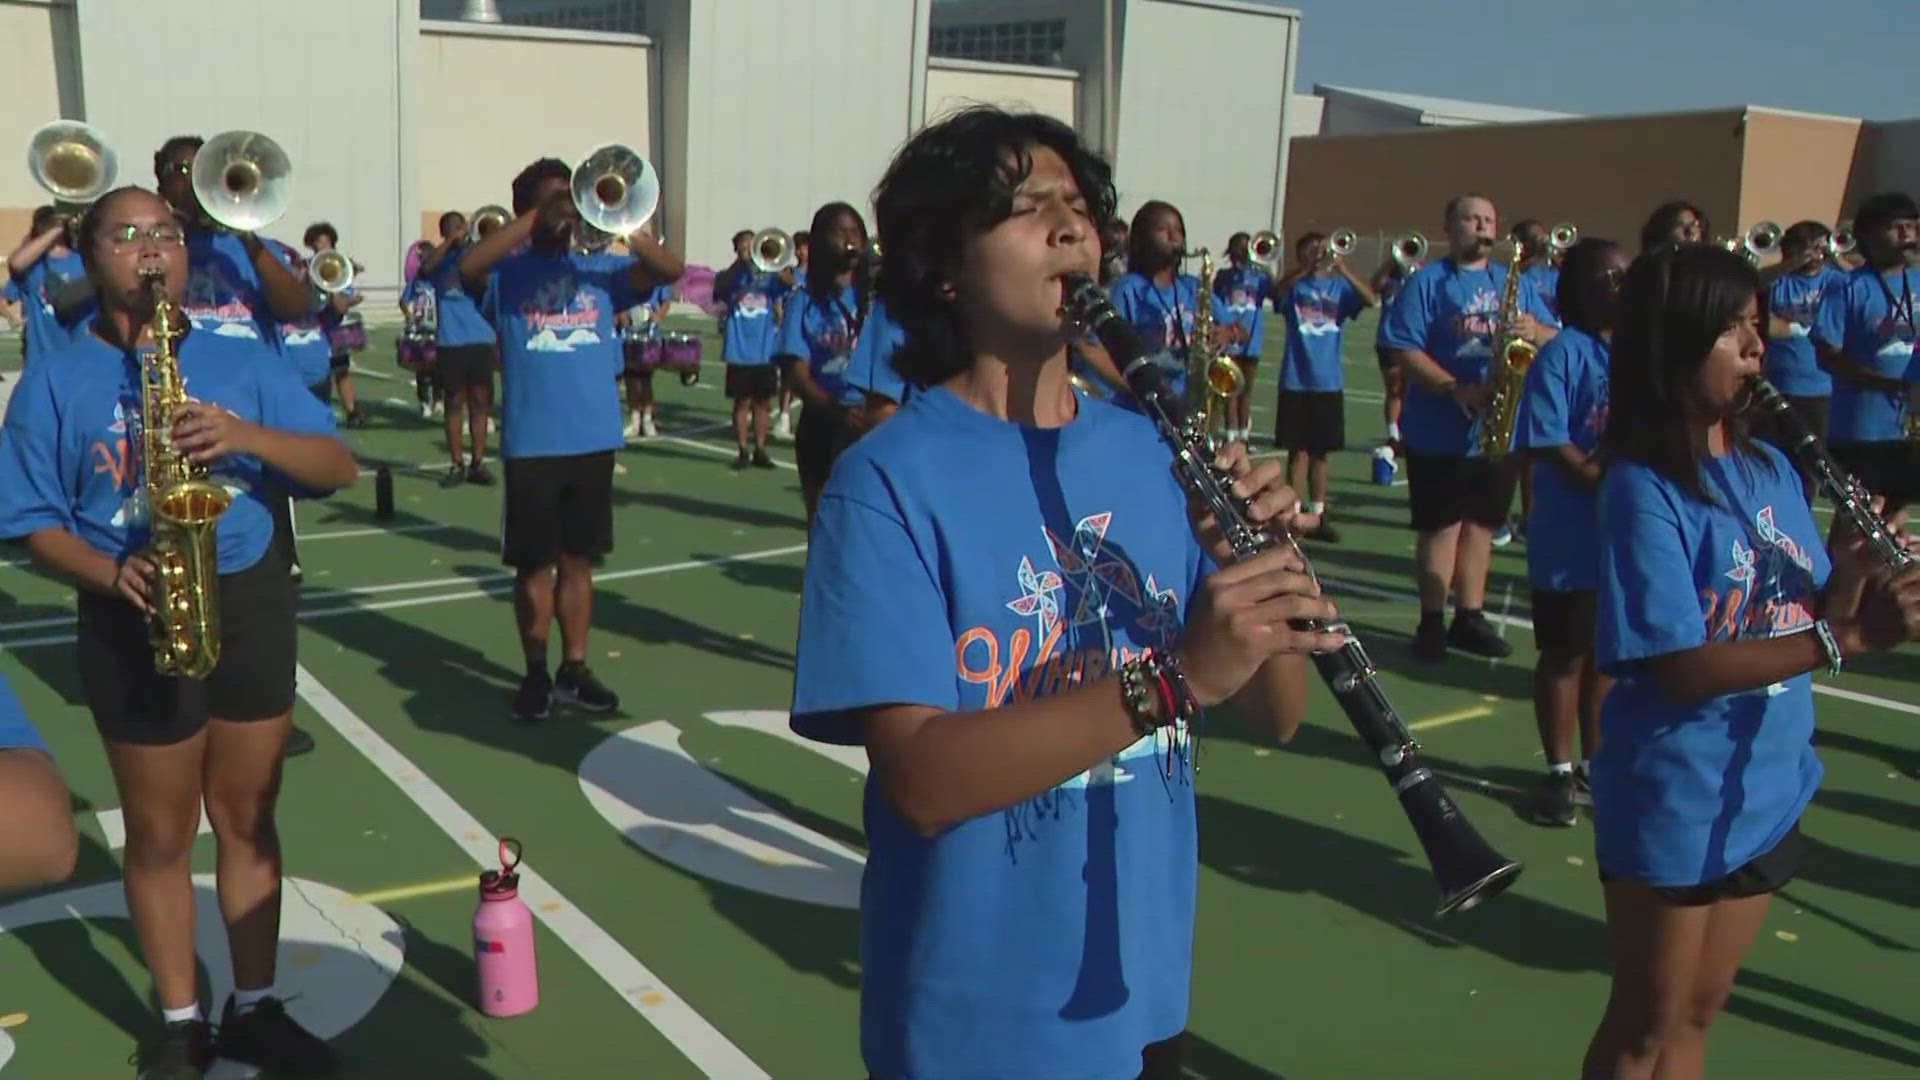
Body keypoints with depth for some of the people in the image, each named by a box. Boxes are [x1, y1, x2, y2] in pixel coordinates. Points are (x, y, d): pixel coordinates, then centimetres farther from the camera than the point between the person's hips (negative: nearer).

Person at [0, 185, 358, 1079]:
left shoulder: (244, 361, 3)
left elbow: (339, 468, -2)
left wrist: (249, 436, -20)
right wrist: (113, 573, -21)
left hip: (249, 602, 2)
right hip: (137, 621, -2)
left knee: (247, 817, 12)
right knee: (161, 832, 9)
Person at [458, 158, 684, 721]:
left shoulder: (599, 268, 8)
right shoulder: (507, 273, 0)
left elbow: (670, 270, -3)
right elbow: (468, 267, -22)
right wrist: (535, 217, -19)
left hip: (595, 440, 3)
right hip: (532, 444, -3)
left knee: (578, 559, 12)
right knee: (535, 565, 6)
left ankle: (575, 668, 23)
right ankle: (536, 673, 19)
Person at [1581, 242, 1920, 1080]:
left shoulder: (1771, 469, 3)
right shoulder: (1644, 488, -18)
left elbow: (1809, 617, 4)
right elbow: (1682, 667, -23)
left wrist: (1851, 580, -15)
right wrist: (1844, 639, -30)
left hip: (1769, 790, 6)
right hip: (1673, 803, -6)